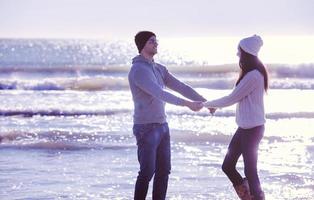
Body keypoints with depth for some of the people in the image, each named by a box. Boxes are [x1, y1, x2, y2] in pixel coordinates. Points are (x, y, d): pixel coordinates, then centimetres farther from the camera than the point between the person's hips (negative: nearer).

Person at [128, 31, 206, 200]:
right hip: (146, 128, -8)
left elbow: (181, 87, 10)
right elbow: (159, 93, -26)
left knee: (163, 170, 9)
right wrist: (187, 104, -31)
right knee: (147, 172, -7)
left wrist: (204, 101, 1)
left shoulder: (159, 69, 13)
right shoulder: (138, 70, -16)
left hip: (162, 126, 8)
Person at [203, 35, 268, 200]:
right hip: (245, 127, 10)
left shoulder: (253, 76, -20)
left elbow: (232, 99, -15)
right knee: (227, 166, 13)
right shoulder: (253, 73, 12)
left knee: (250, 171, -3)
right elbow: (237, 98, 17)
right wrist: (215, 105, 13)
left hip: (252, 128, -10)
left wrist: (208, 104, -3)